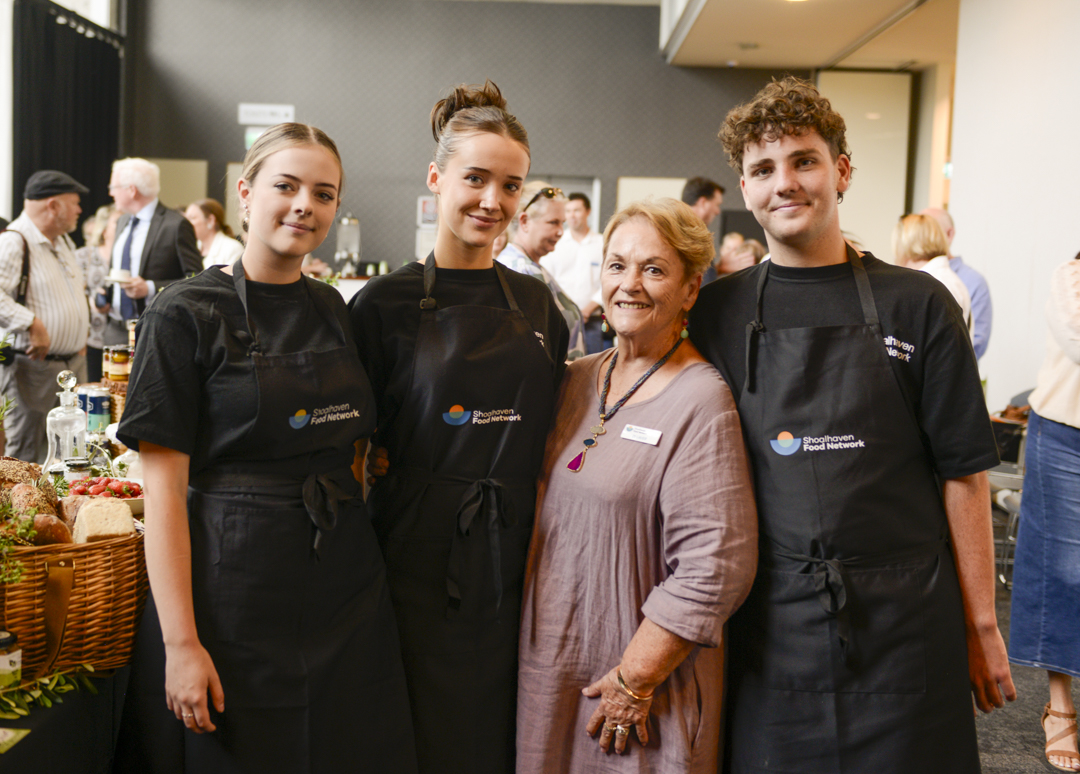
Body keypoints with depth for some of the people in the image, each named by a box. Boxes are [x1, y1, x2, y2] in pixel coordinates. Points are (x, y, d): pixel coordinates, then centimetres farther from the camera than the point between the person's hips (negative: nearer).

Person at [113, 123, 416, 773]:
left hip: (346, 581, 5)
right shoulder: (187, 315, -8)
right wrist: (181, 642, -16)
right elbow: (164, 485, -11)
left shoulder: (334, 311, 9)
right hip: (236, 586, -5)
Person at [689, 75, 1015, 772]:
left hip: (904, 629, -1)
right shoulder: (718, 313, 4)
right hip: (769, 630, 1)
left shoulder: (916, 305, 0)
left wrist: (981, 625, 0)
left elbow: (963, 474, 0)